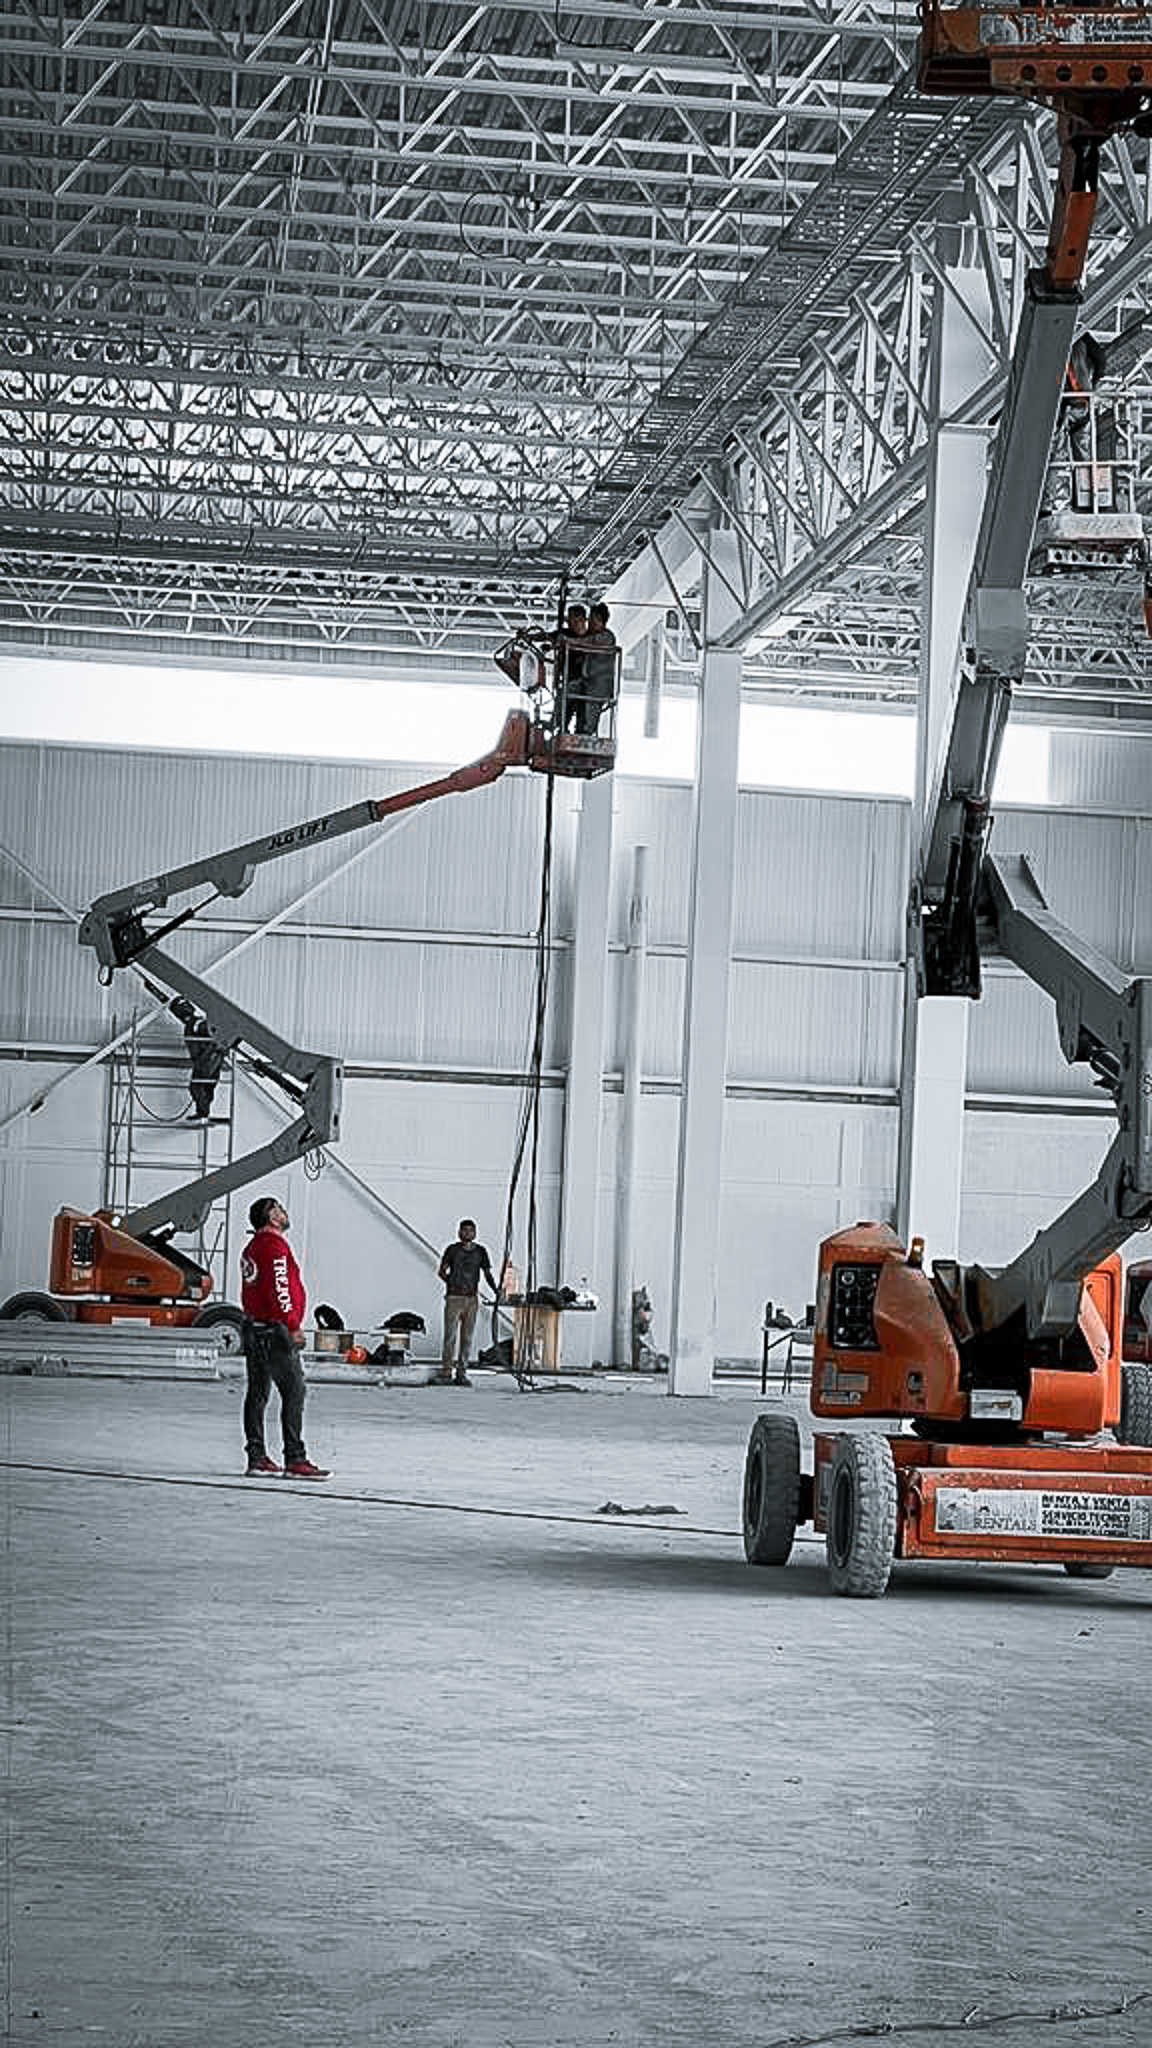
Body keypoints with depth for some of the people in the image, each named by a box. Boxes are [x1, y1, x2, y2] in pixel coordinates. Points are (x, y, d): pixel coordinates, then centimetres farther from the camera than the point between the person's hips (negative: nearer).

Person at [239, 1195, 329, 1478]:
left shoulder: (252, 1247, 17)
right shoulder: (275, 1245, -13)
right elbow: (278, 1289, -21)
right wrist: (293, 1326, -19)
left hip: (253, 1327, 10)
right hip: (274, 1330, -10)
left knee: (258, 1392, 11)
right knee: (294, 1391, -9)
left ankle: (257, 1457, 13)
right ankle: (295, 1460, -12)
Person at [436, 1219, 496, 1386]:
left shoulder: (480, 1251, 8)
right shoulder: (453, 1250, 1)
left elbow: (487, 1274, 11)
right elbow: (442, 1271, 7)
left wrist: (496, 1291, -3)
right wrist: (452, 1283, -7)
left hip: (472, 1299, 3)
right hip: (454, 1298, -3)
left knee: (467, 1338, 4)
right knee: (450, 1336, -7)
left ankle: (462, 1373, 9)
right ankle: (446, 1373, -4)